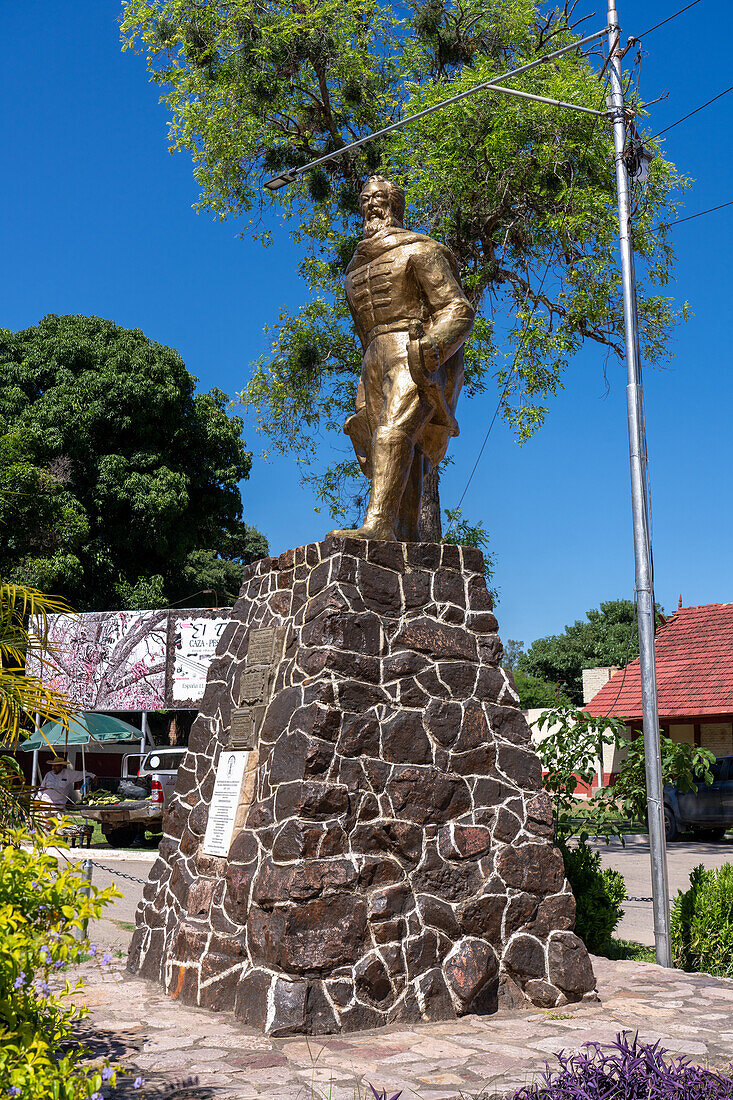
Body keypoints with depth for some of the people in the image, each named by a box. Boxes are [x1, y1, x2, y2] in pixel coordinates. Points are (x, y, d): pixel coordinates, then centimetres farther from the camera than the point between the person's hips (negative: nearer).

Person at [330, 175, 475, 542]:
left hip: (416, 357, -7)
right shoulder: (358, 266, 29)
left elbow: (457, 309, -2)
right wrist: (368, 382, 21)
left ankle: (377, 525, -43)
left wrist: (431, 347, -21)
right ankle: (405, 537, -16)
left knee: (394, 429, -28)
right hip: (376, 361, 7)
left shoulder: (420, 250, 8)